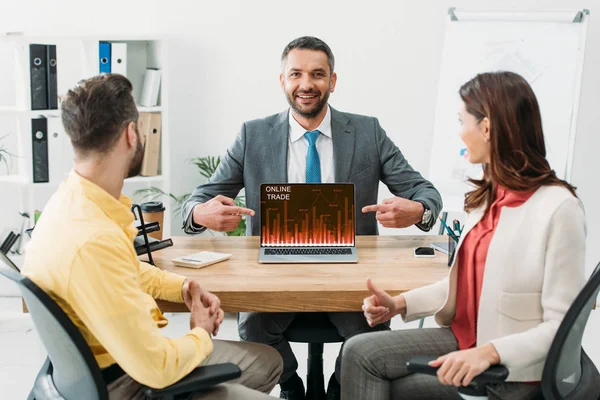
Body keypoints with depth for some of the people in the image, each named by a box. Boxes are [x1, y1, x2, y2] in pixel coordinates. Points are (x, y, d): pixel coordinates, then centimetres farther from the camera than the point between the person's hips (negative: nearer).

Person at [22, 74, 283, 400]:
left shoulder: (75, 199, -3)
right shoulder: (93, 241, -33)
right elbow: (156, 368, -29)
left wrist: (182, 288, 3)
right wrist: (201, 335, -9)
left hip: (126, 356, 9)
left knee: (267, 361, 17)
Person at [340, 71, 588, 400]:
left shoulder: (558, 208, -20)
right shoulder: (487, 196, 5)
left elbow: (563, 326, -18)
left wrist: (489, 352, -29)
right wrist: (400, 303, 1)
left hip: (512, 373, -6)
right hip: (466, 339, 7)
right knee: (360, 353, -10)